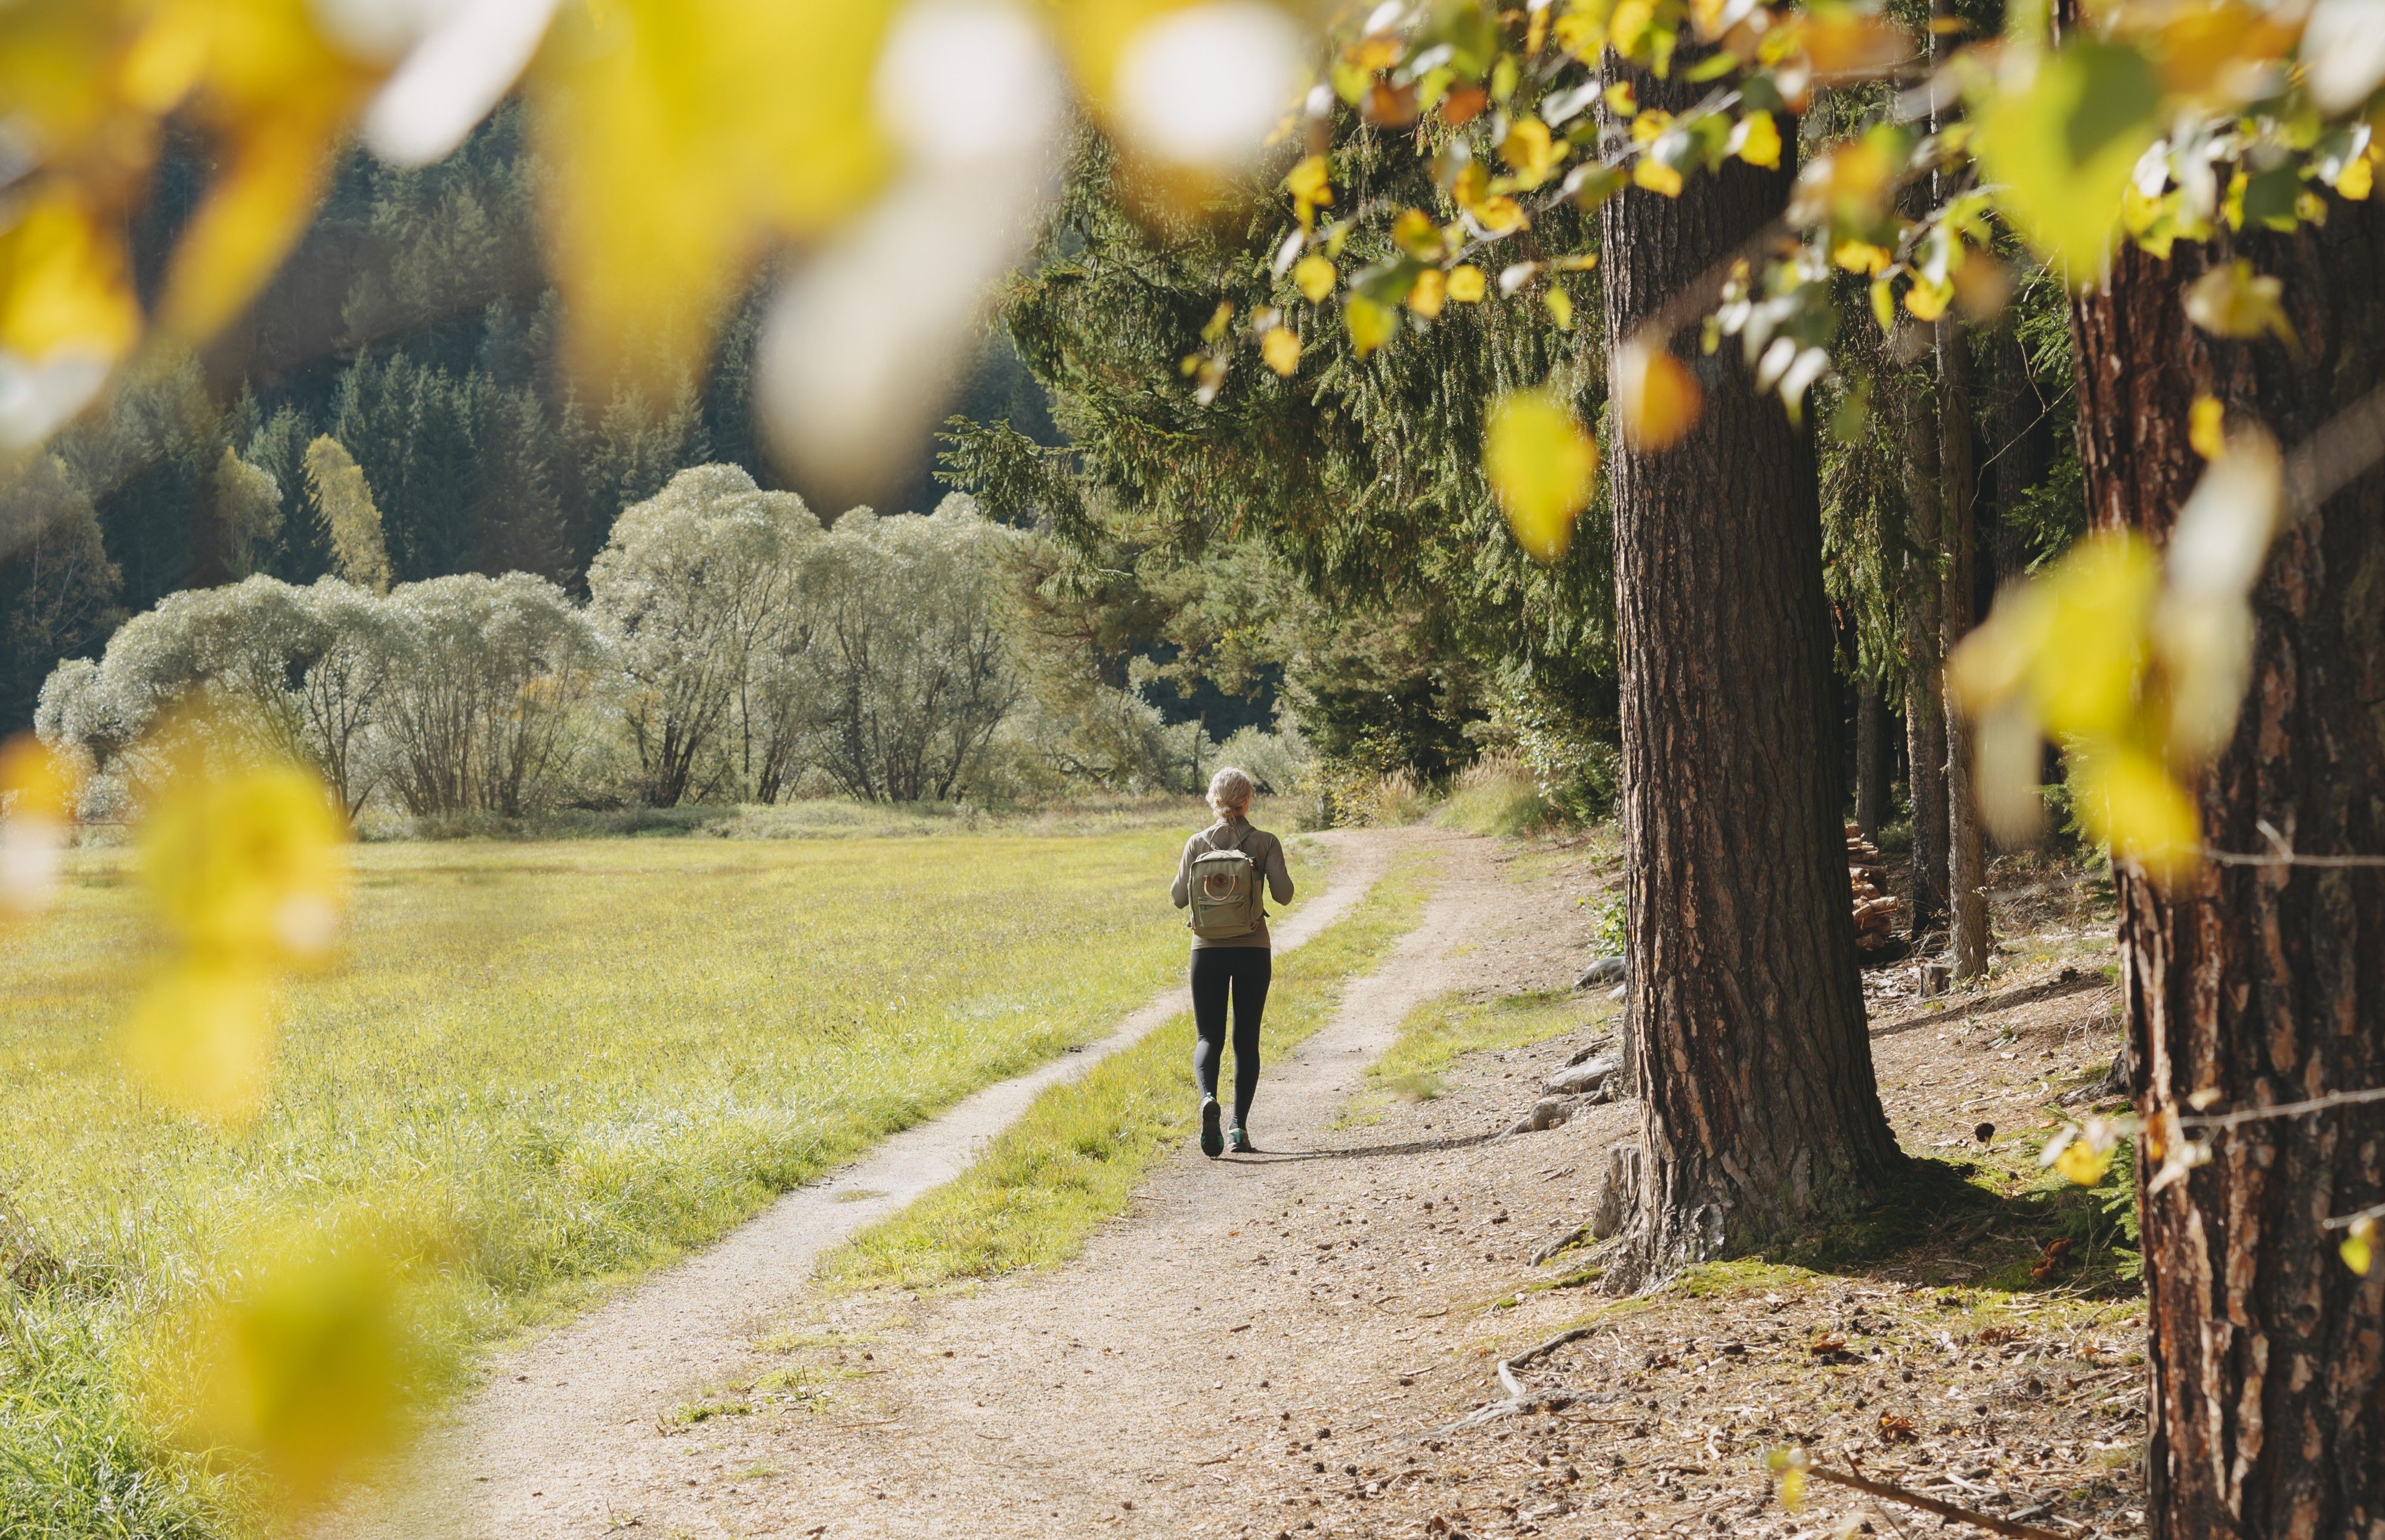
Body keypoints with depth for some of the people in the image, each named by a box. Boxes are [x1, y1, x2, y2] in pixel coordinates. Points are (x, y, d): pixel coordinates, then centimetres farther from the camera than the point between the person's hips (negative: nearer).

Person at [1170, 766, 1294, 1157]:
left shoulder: (1198, 844, -2)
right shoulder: (1265, 843, -5)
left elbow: (1179, 898, 1)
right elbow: (1283, 894, -7)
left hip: (1208, 950, 0)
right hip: (1253, 950, 0)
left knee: (1209, 1036, 6)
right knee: (1247, 1038, 11)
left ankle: (1208, 1096, -24)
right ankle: (1239, 1125, 5)